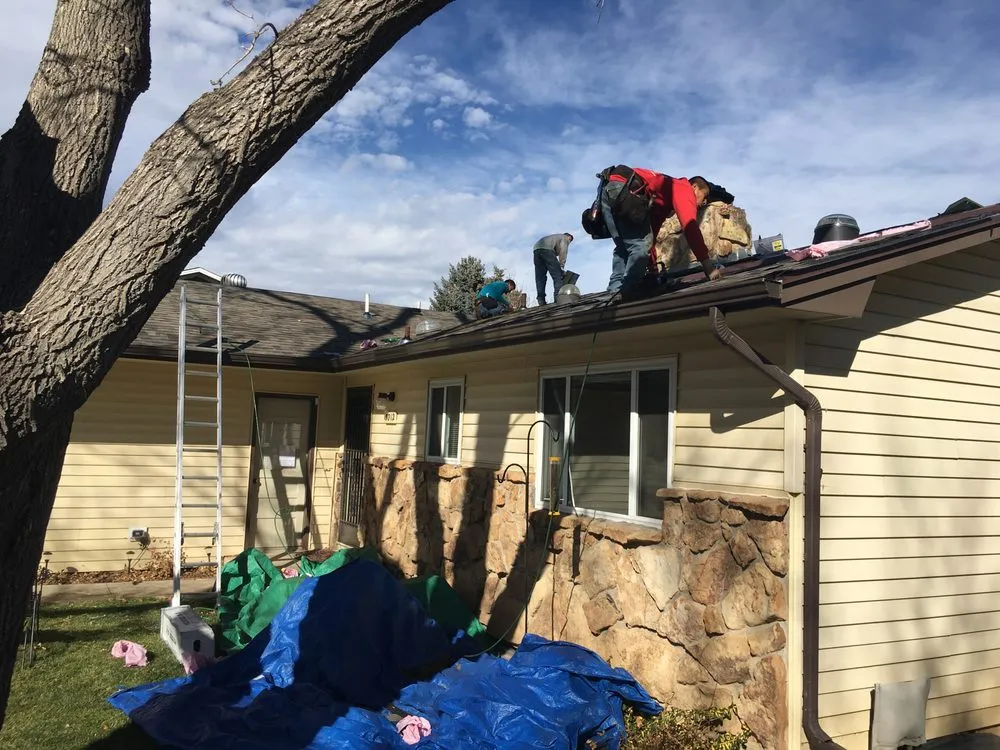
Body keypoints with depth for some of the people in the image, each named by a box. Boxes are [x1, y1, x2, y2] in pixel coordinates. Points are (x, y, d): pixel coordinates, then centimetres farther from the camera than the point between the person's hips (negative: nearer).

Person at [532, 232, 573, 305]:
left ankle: (541, 300, -7)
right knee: (557, 275, -7)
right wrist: (562, 267, -1)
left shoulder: (555, 237, 42)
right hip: (546, 249, -7)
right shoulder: (565, 238, 22)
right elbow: (563, 252, 3)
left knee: (540, 277, 2)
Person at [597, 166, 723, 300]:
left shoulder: (670, 190, 34)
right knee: (641, 246, -10)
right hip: (622, 189, -10)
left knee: (623, 248, 16)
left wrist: (651, 266, 36)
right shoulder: (684, 188, 6)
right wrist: (707, 263, -13)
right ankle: (628, 293, -8)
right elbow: (690, 226, -10)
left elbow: (652, 228, 36)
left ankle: (615, 293, 8)